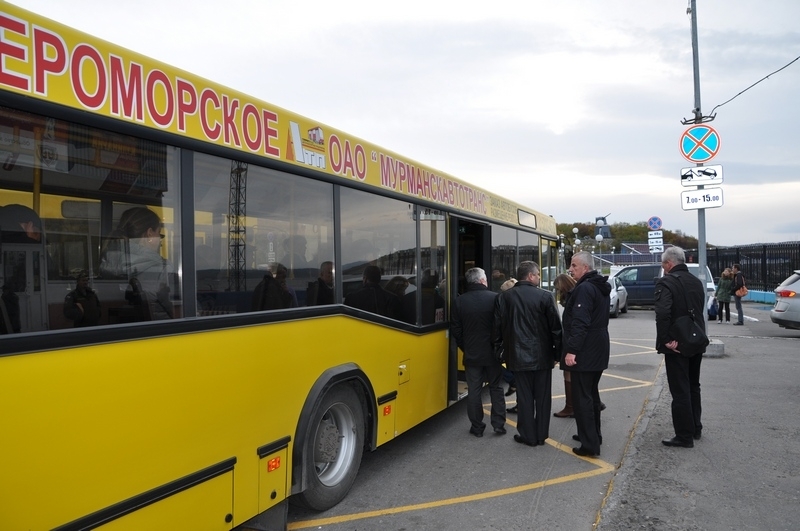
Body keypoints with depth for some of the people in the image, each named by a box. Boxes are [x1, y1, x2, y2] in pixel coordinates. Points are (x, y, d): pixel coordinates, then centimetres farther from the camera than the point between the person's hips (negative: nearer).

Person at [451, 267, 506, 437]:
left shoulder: (460, 301, -5)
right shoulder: (495, 298, -12)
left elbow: (456, 330, -1)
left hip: (471, 354, 1)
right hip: (492, 353, -1)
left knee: (474, 391, 7)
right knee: (496, 388, 14)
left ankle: (477, 427, 13)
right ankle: (498, 424, 16)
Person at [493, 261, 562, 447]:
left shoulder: (503, 298, -3)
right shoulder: (545, 296, -9)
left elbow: (497, 328, 2)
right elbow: (556, 328, -6)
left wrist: (499, 350, 13)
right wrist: (557, 352, 5)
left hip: (518, 356, 1)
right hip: (542, 356, -1)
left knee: (525, 397, 9)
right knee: (543, 397, 12)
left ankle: (528, 435, 15)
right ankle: (541, 434, 22)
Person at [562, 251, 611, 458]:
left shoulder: (584, 289, -18)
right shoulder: (599, 287, 14)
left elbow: (579, 323, -27)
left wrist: (572, 350, -27)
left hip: (584, 352, -10)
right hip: (598, 349, 10)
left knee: (581, 398, -5)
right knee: (591, 394, 20)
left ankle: (590, 444, -2)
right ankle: (594, 434, 31)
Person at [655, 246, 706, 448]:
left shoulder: (666, 282, -17)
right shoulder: (696, 282, 9)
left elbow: (662, 313, -29)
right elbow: (699, 311, 15)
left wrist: (665, 340, -21)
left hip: (677, 346, -8)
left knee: (680, 391, -1)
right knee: (693, 387, 20)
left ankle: (684, 436, 5)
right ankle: (695, 428, 32)